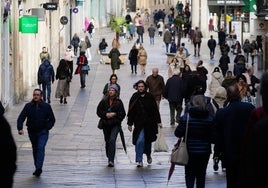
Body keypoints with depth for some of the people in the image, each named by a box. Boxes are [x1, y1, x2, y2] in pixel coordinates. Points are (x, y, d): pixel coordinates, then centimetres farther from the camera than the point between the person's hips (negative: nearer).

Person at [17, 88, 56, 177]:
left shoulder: (46, 106, -3)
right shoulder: (28, 106, -1)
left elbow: (52, 119, 5)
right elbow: (21, 118, -4)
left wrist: (47, 128, -9)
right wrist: (20, 128, -20)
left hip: (43, 132, -3)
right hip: (32, 132, 3)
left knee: (41, 148, -18)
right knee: (35, 149, 12)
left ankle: (39, 168, -25)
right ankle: (37, 168, 23)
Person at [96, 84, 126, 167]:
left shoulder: (119, 102, -3)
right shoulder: (104, 101, 2)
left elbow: (122, 114, 0)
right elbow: (99, 111, 4)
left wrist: (114, 114, -14)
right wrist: (106, 114, -12)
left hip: (115, 125, -3)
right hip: (106, 125, 3)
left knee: (112, 140, -19)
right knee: (107, 142, 10)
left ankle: (111, 160, -22)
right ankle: (109, 158, 27)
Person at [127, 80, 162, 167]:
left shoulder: (150, 97, 0)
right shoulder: (134, 98, -1)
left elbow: (155, 110, 4)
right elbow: (130, 112, 3)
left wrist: (158, 121, 3)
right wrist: (130, 124, 2)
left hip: (150, 123, 1)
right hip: (139, 123, -1)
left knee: (148, 140, 14)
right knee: (139, 141, -15)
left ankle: (148, 155, 43)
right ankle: (139, 161, -10)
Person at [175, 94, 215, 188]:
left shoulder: (185, 117, -11)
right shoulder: (210, 119, -10)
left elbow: (178, 133, -9)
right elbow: (213, 137, -10)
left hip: (189, 151, -1)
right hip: (204, 151, 1)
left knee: (190, 174, 10)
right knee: (201, 174, 13)